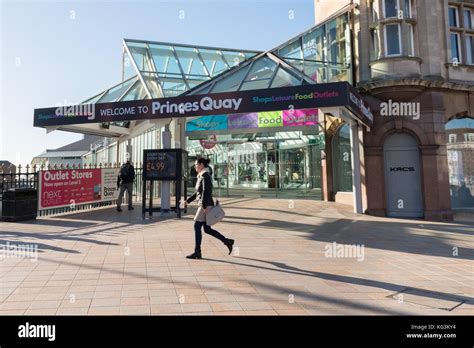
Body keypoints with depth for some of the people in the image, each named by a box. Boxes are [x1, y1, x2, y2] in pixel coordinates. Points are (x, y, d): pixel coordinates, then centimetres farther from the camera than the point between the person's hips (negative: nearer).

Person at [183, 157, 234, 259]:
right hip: (204, 205, 10)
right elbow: (198, 192, 24)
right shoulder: (201, 176, 17)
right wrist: (188, 200, 22)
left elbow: (206, 192, -21)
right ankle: (227, 241, 18)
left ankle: (197, 252, 4)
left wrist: (204, 206, -24)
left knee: (197, 226, -4)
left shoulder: (205, 176, -12)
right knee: (207, 229, 11)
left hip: (206, 205, -10)